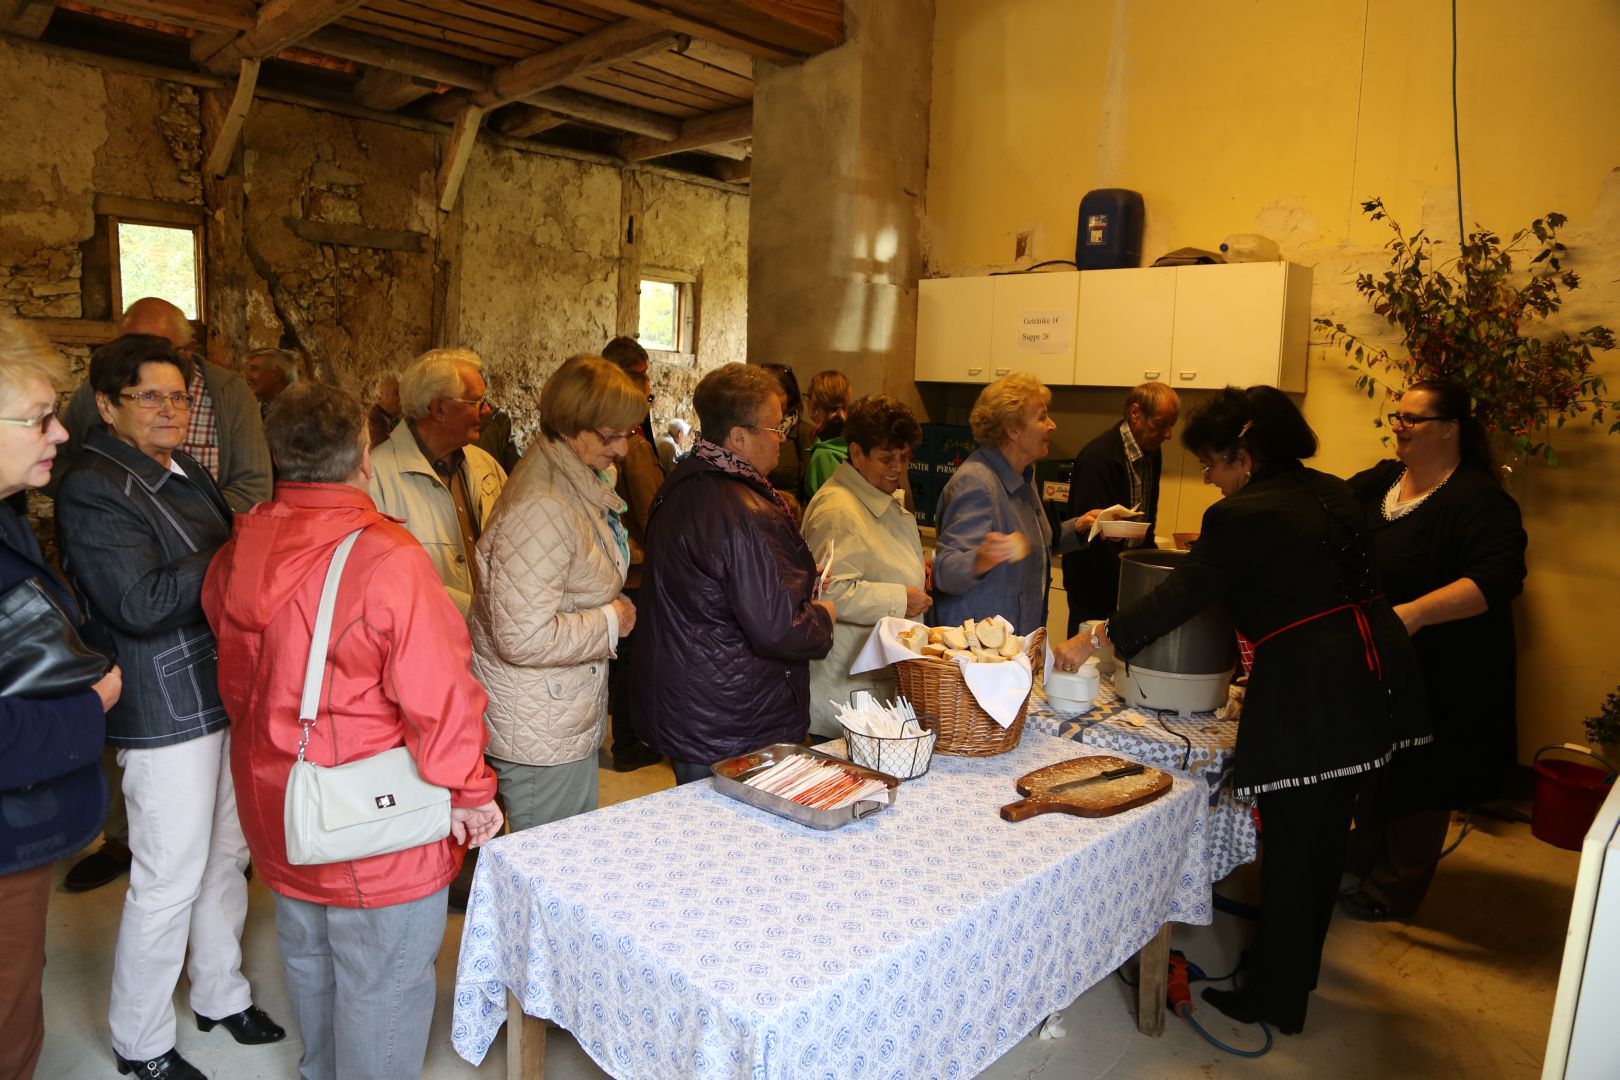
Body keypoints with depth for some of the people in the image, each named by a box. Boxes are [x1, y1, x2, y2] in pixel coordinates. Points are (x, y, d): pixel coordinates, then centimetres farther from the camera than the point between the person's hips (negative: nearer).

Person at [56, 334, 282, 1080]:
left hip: (227, 695, 8)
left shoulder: (187, 473, 11)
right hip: (166, 711, -8)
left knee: (226, 857, 20)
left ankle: (221, 994, 39)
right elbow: (142, 604, -25)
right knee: (169, 880, 4)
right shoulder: (92, 491, -15)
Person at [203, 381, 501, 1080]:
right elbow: (438, 694, -24)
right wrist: (470, 793, -11)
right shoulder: (387, 558, -26)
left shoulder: (238, 551, -3)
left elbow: (236, 680, 11)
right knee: (382, 985, 10)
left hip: (273, 802, 8)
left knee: (308, 960, 28)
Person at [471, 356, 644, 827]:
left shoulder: (581, 485, 7)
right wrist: (611, 622, -17)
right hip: (542, 735, -10)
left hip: (572, 720, 10)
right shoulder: (540, 509, -26)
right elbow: (524, 637, -29)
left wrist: (613, 609, 7)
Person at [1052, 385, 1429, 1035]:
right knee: (1323, 833, 20)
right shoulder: (1330, 493, 11)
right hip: (1376, 676, 9)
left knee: (1292, 842, 4)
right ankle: (1298, 966, 38)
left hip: (1311, 694, -9)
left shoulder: (1244, 515, -14)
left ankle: (1274, 996, 20)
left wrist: (1093, 642, -10)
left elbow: (1177, 598, -16)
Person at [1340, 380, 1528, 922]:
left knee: (1417, 782, 8)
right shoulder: (1379, 481, 5)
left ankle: (1393, 893, 24)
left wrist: (1416, 612, -39)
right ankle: (1366, 852, 42)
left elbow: (1500, 576, -29)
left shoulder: (1478, 499, -17)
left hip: (1437, 675, -7)